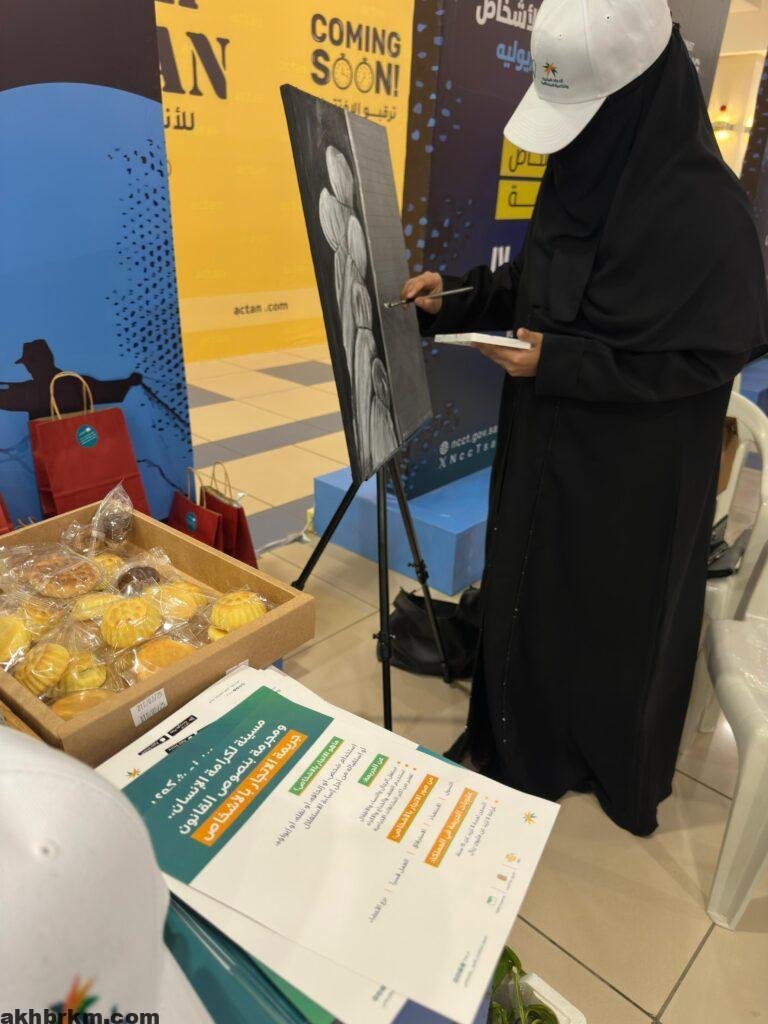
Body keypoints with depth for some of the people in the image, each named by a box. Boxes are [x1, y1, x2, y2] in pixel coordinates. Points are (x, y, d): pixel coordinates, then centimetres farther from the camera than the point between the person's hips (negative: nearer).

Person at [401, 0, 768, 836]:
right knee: (527, 595, 19)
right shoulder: (582, 176, 2)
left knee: (611, 618, 12)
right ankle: (522, 747, 46)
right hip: (546, 445, 8)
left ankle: (614, 772, 42)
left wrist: (561, 363, -23)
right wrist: (457, 301, -3)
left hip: (631, 473, -7)